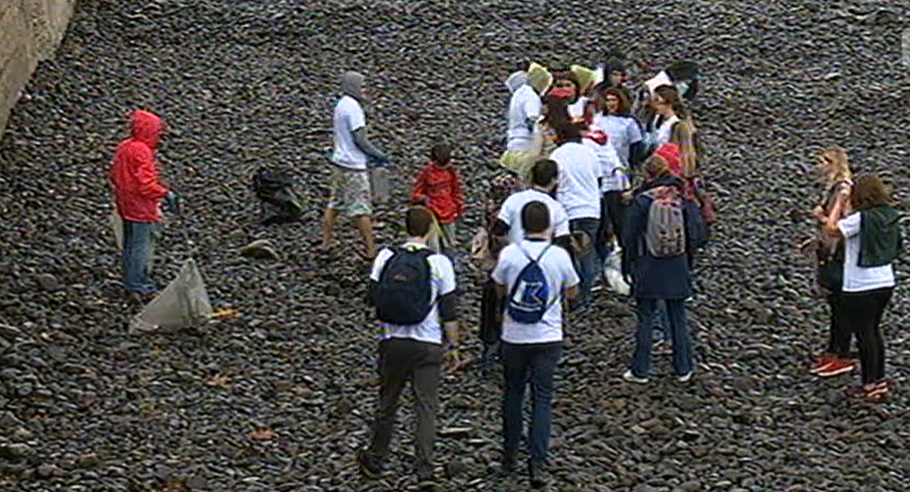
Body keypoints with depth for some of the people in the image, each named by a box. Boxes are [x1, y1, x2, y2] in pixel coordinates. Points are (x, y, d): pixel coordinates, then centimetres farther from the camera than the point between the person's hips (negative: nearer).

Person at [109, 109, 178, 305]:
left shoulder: (123, 147, 8)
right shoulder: (142, 152, -21)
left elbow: (114, 176, 15)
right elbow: (146, 184, -24)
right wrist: (166, 194, -15)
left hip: (126, 206, 10)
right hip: (141, 208, -10)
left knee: (130, 245, 16)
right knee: (141, 247, -3)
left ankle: (131, 284, 26)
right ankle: (136, 289, 0)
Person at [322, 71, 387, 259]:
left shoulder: (341, 104, 11)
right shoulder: (353, 107, -18)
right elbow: (359, 139, -19)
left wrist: (371, 154, 18)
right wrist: (378, 155, -7)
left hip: (339, 161, 9)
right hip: (354, 167, -9)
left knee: (334, 205, 14)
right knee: (362, 209, -3)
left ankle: (326, 243, 20)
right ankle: (370, 250, 2)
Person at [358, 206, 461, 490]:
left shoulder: (386, 257, -2)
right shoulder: (439, 263, -8)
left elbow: (371, 298, 4)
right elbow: (449, 311, -6)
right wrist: (452, 346, 5)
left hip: (392, 342, 2)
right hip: (427, 346, -2)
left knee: (387, 403, 16)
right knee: (426, 407, 1)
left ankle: (374, 461, 30)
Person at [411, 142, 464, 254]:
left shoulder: (451, 171, 1)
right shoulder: (427, 173, -12)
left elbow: (456, 191, 12)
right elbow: (416, 193, -5)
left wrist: (459, 209, 13)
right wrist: (423, 198, -26)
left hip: (448, 215, 5)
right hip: (432, 215, -4)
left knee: (449, 246, 14)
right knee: (434, 247, -6)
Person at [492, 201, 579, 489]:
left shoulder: (509, 254, -10)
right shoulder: (559, 256, -11)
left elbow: (500, 291, 4)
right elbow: (572, 292, 5)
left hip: (514, 338, 1)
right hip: (548, 338, -1)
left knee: (513, 394, 17)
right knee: (542, 400, 4)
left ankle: (510, 457, 28)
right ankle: (538, 464, -3)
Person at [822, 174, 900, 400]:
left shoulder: (861, 218, -21)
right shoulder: (890, 217, 2)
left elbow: (832, 229, -15)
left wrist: (840, 202, -8)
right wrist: (848, 208, 9)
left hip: (861, 287, -7)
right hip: (885, 283, 7)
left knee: (864, 334, 4)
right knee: (874, 330, 19)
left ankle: (870, 385, 10)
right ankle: (880, 379, 26)